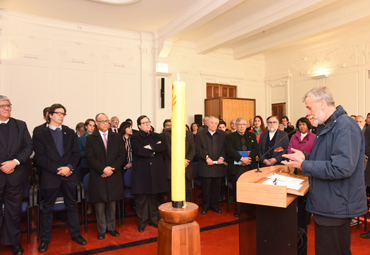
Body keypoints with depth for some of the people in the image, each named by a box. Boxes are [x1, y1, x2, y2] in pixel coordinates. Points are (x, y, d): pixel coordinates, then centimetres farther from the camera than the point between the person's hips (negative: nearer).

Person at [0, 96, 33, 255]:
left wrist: (15, 162, -12)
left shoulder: (20, 125, 8)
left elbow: (28, 146, 2)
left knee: (14, 211, 11)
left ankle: (13, 242, 25)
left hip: (16, 175, 2)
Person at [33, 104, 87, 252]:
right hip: (50, 177, -2)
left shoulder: (70, 133, 10)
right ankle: (45, 239, 25)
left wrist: (69, 167, -14)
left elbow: (76, 153, 3)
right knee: (47, 208, 9)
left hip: (69, 175, 2)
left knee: (72, 206, 12)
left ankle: (75, 234, 26)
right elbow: (40, 157, -7)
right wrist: (58, 169, -16)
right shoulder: (40, 136, 2)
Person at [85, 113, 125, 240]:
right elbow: (90, 158, -6)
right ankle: (101, 230, 20)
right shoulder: (90, 138, 3)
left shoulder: (116, 137, 8)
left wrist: (112, 168, -10)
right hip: (98, 177, -2)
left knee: (112, 204, 11)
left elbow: (122, 155, 2)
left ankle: (111, 227, 26)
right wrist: (103, 169, -16)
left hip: (114, 176, 2)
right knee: (100, 205, 5)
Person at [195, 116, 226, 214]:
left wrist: (222, 157, -9)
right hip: (205, 166, -2)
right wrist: (206, 157, -12)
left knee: (217, 186, 9)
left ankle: (214, 205, 25)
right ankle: (205, 206, 19)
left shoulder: (222, 134, 10)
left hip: (218, 165, 2)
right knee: (206, 186, 3)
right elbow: (198, 148, -3)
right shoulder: (200, 134, 3)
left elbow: (225, 148, 7)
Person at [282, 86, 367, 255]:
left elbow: (342, 168, -30)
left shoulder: (344, 127, -21)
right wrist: (305, 156, 2)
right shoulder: (326, 126, 12)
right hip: (327, 204, 10)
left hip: (335, 207, -10)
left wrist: (304, 165, -22)